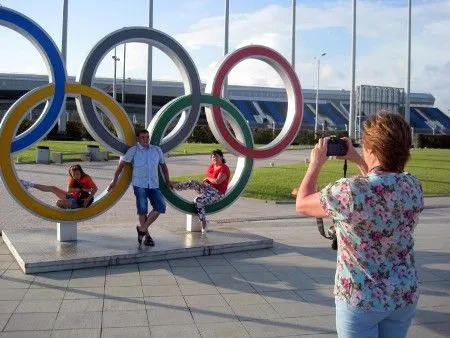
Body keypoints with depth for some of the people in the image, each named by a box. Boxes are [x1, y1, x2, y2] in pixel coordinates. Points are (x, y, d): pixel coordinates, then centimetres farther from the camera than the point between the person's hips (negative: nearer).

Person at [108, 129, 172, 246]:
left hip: (154, 185, 3)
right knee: (142, 209, -4)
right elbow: (121, 165, 2)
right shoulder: (133, 151, 2)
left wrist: (167, 181, 21)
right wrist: (114, 181, -1)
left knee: (160, 206, -10)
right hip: (139, 184, -3)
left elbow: (163, 165, 22)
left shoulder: (157, 150, 12)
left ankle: (142, 228, 2)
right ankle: (147, 235, 9)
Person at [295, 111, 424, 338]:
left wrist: (316, 163, 2)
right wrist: (357, 160, 17)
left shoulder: (351, 191, -25)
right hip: (405, 294, 5)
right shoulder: (414, 185, -6)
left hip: (361, 298, -5)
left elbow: (302, 204, -8)